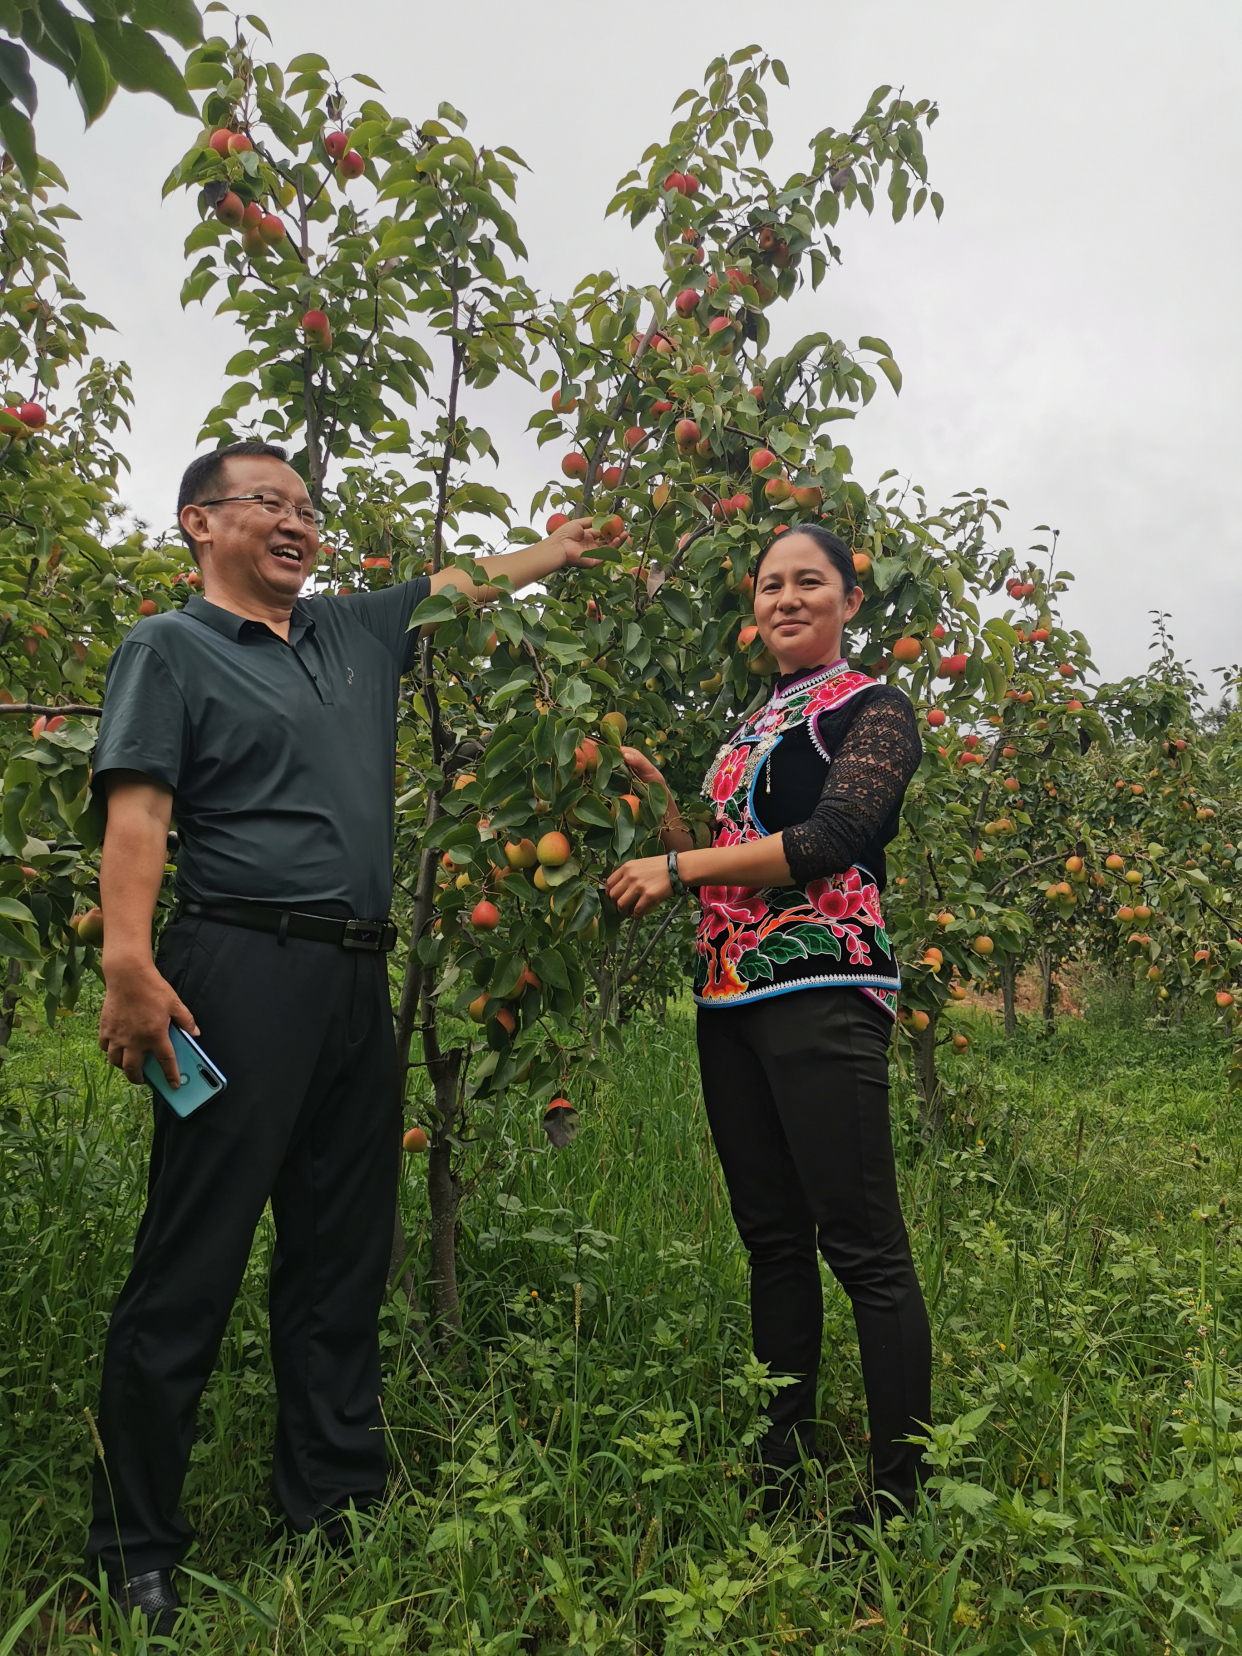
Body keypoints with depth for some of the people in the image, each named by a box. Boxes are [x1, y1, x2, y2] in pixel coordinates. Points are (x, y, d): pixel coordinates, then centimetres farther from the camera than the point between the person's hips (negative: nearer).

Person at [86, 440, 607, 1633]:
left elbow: (463, 583, 35)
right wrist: (129, 963, -20)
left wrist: (555, 551, 41)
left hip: (356, 983, 7)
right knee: (192, 1265, -2)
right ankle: (135, 1549, 14)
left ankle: (335, 1510, 26)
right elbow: (137, 815, -9)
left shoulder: (355, 633, 20)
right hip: (241, 973, -6)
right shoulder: (170, 649, 3)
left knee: (343, 1264, 12)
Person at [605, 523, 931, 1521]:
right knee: (772, 1240, 13)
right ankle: (782, 1468, 24)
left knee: (864, 1248, -5)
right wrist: (654, 791, 11)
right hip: (732, 998, 7)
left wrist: (678, 867, -11)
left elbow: (830, 840, -14)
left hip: (822, 994, -7)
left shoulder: (873, 710, 0)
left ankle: (902, 1497, 7)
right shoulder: (753, 728, 22)